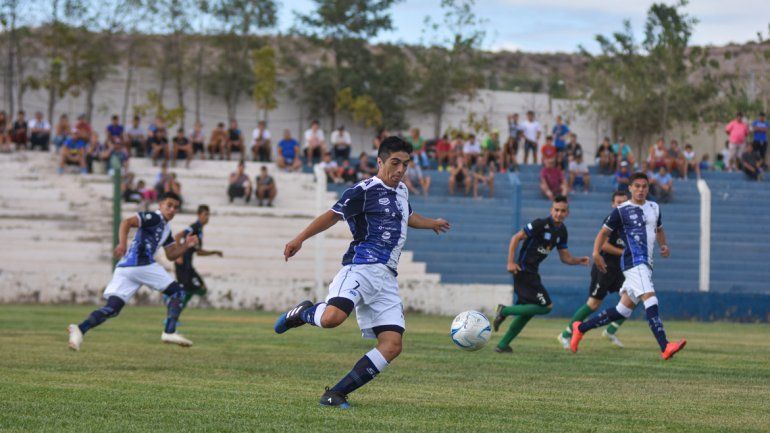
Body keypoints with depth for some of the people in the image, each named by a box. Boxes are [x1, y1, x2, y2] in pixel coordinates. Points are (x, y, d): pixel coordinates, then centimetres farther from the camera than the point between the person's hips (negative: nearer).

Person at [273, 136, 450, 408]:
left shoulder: (402, 191, 23)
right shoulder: (364, 191, -2)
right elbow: (334, 214, -4)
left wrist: (431, 223, 62)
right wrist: (301, 238, -13)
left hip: (387, 278, 7)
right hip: (361, 266, -7)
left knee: (392, 346, -9)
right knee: (332, 318, -34)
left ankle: (336, 394, -6)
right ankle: (303, 313, 4)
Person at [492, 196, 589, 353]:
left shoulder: (562, 231, 10)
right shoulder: (541, 224, -15)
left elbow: (565, 257, 15)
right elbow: (516, 238, -14)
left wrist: (579, 261, -5)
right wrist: (511, 262, -20)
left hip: (533, 272, 9)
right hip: (523, 270, -9)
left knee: (528, 310, 14)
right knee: (546, 306, -13)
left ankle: (503, 345, 20)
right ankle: (504, 311, -6)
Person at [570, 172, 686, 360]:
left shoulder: (654, 208, 18)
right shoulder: (621, 211, -2)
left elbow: (659, 229, 34)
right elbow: (604, 232, 4)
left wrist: (663, 245, 14)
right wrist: (596, 253, -11)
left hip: (646, 264, 8)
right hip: (634, 262, -8)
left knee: (624, 310, 9)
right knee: (650, 300, -23)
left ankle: (581, 328, 22)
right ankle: (665, 348, -33)